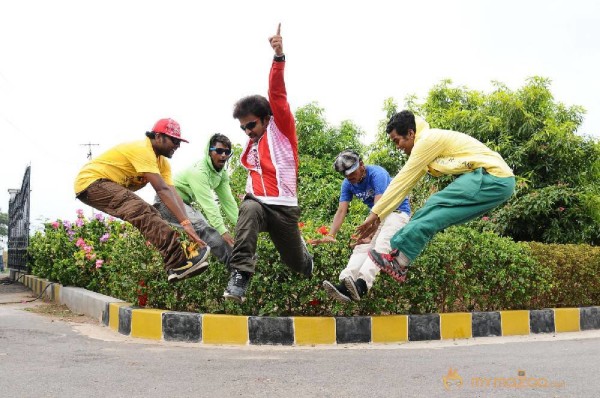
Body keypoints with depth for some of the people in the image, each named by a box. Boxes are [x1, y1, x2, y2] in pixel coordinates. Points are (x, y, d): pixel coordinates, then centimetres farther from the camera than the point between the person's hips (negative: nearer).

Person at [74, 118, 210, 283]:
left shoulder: (162, 162, 7)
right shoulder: (142, 150, -22)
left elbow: (173, 194, -4)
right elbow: (162, 190, -29)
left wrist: (187, 226, -18)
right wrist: (186, 223, -34)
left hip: (110, 186, 10)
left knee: (150, 215, -2)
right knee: (140, 211, -30)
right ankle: (179, 259, -44)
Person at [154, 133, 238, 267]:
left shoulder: (222, 173, -1)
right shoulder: (199, 171, -28)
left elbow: (228, 201, -3)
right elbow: (208, 203, -35)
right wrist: (223, 231, -41)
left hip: (184, 202, 10)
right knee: (201, 226, -29)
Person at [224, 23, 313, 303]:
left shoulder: (281, 129, -1)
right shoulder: (250, 146, 16)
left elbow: (277, 95, -15)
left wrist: (279, 58, -26)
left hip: (283, 206, -3)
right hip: (257, 201, 3)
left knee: (296, 262, 11)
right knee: (248, 210, -35)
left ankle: (304, 255, 52)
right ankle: (240, 276, -42)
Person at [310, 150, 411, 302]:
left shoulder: (377, 174, -25)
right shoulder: (348, 184, -4)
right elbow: (341, 211, -11)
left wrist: (369, 235, -43)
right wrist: (331, 235, -26)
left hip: (398, 211, -6)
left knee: (381, 245, -31)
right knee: (363, 246, -20)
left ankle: (361, 285, -52)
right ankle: (345, 285, -42)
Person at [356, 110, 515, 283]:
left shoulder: (428, 140, -11)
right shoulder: (429, 144, 18)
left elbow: (402, 181, -11)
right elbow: (405, 183, 19)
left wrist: (375, 213, -6)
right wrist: (379, 215, 17)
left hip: (493, 176, -10)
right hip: (497, 179, 10)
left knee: (435, 206, -16)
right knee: (433, 215, 4)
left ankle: (397, 263, -19)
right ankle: (397, 250, 2)